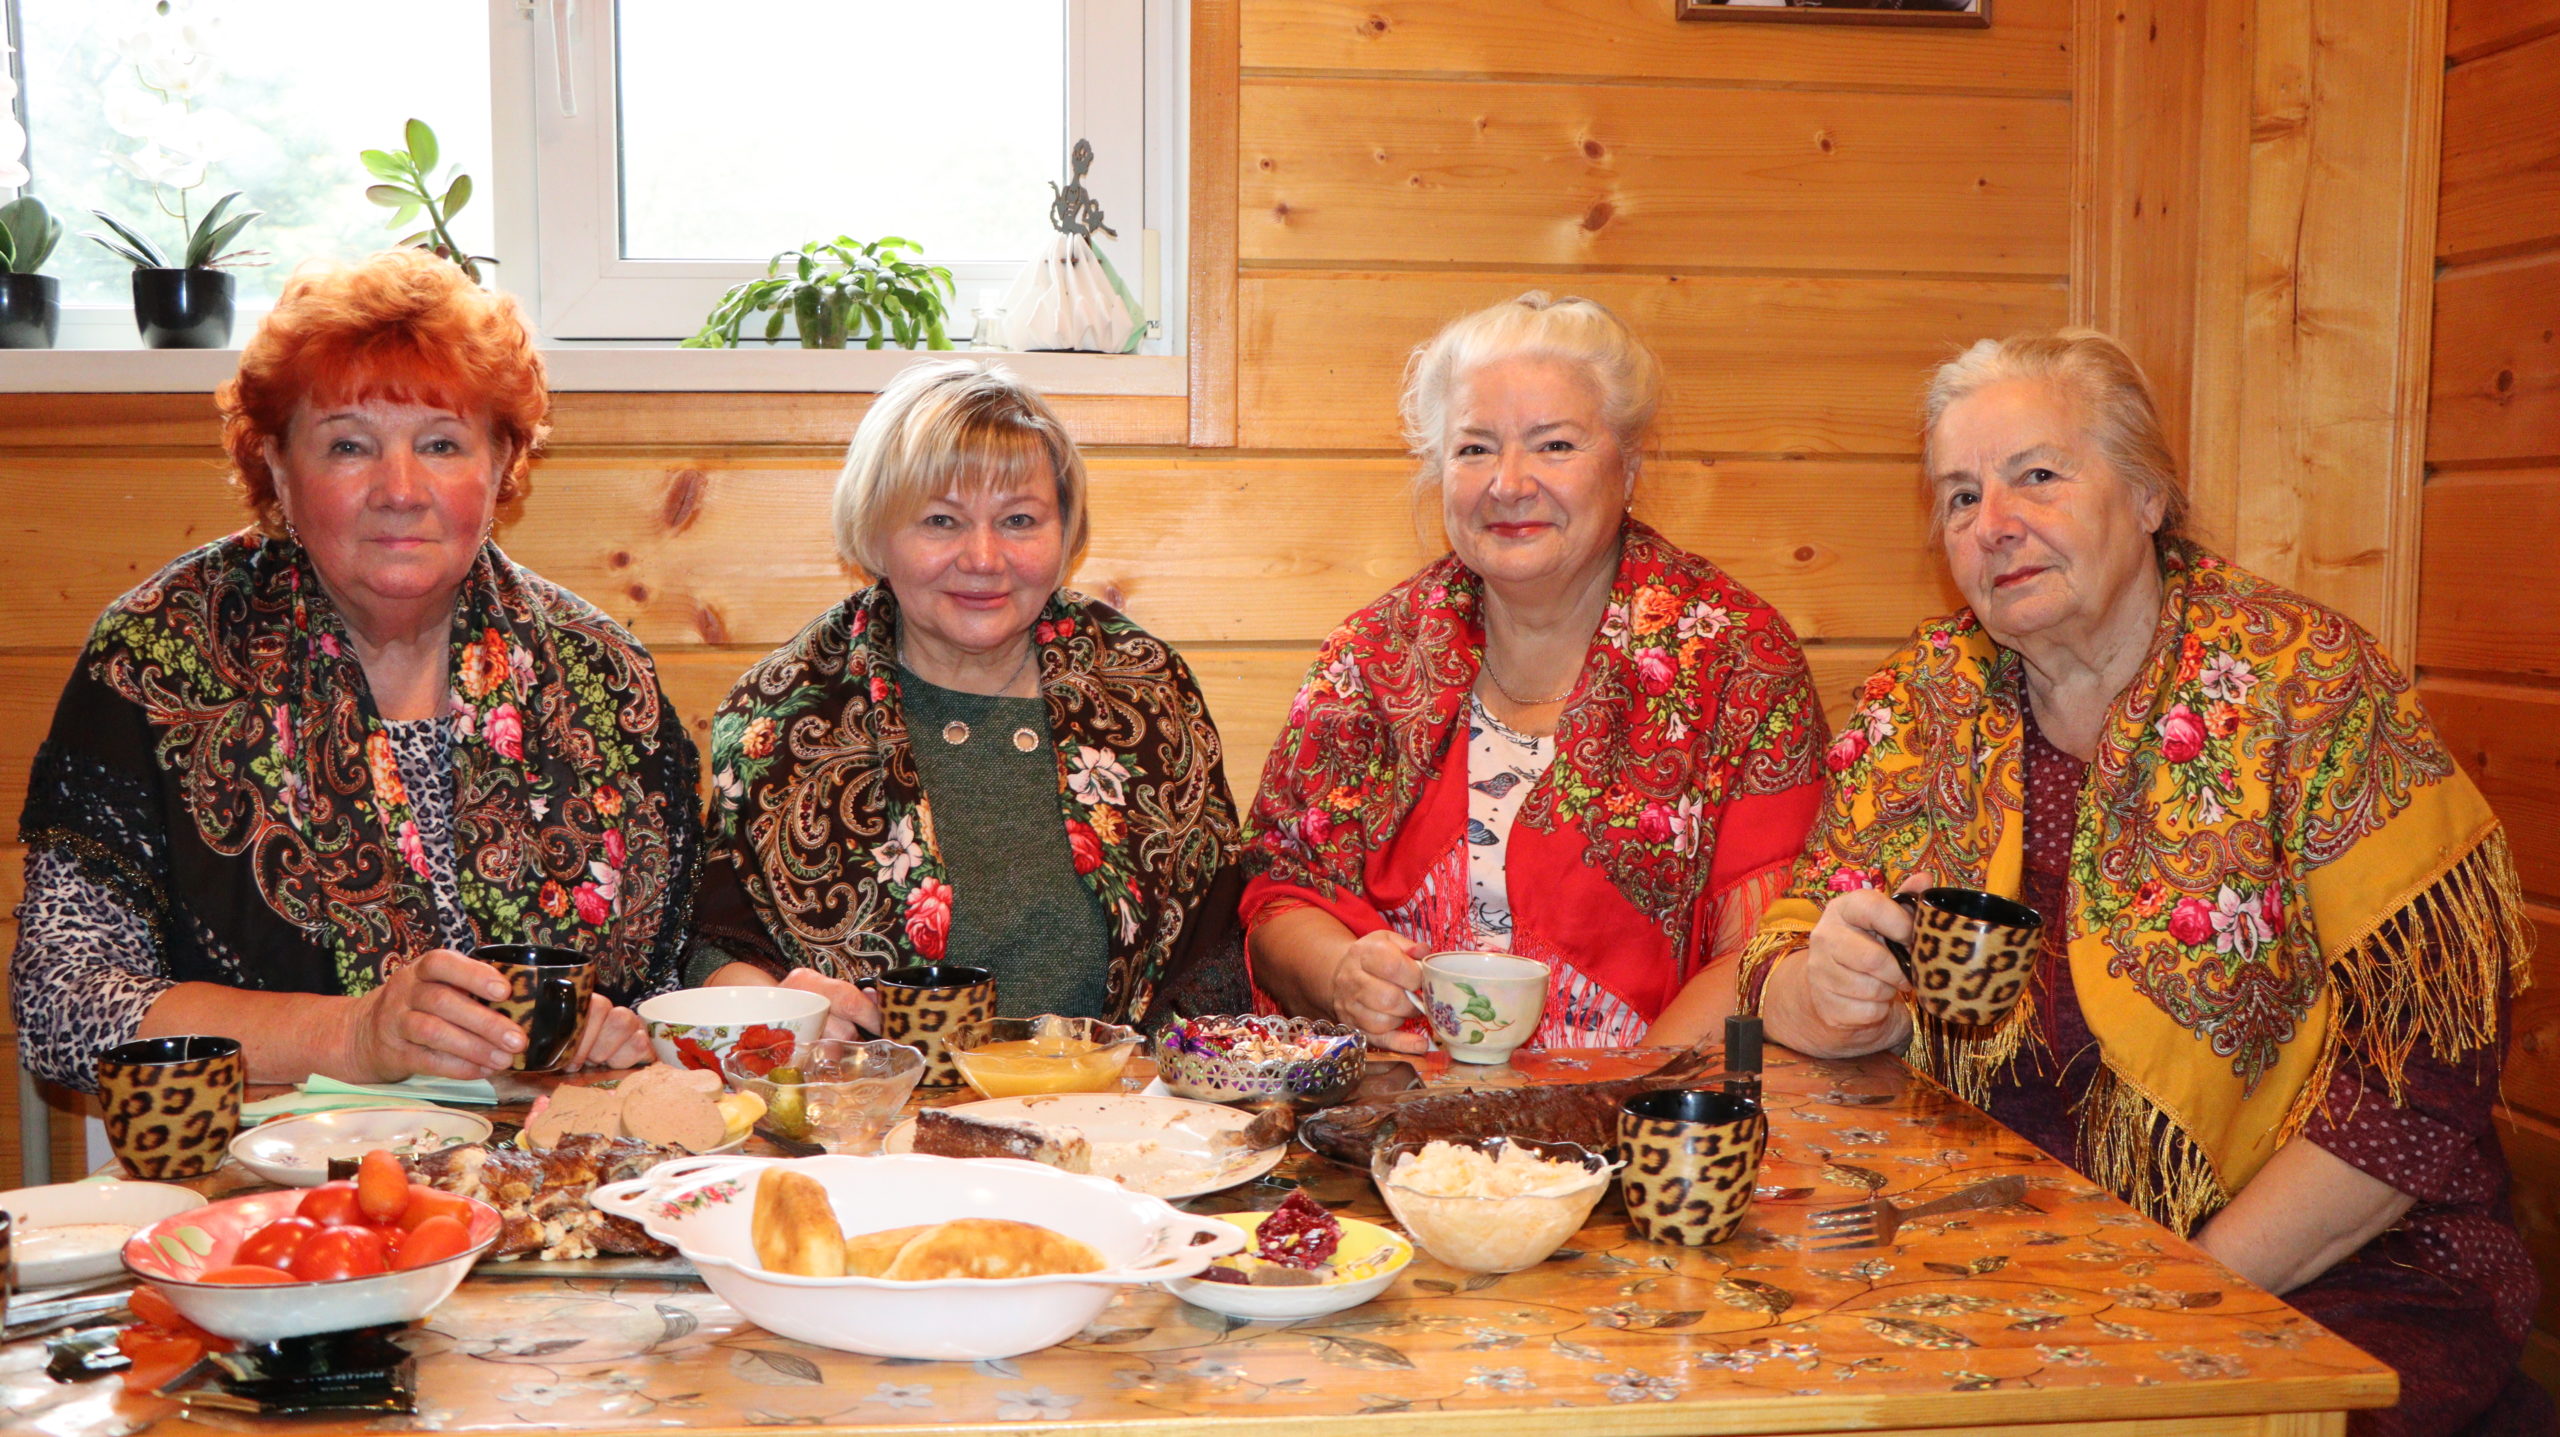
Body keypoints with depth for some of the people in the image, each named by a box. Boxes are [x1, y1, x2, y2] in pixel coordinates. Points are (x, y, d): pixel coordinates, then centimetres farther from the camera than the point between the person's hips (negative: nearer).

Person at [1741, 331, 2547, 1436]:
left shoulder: (2306, 682, -7)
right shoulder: (1922, 702, 4)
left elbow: (2429, 1063, -10)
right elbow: (1785, 988, 4)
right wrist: (1827, 992, -19)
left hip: (2332, 1283, -3)